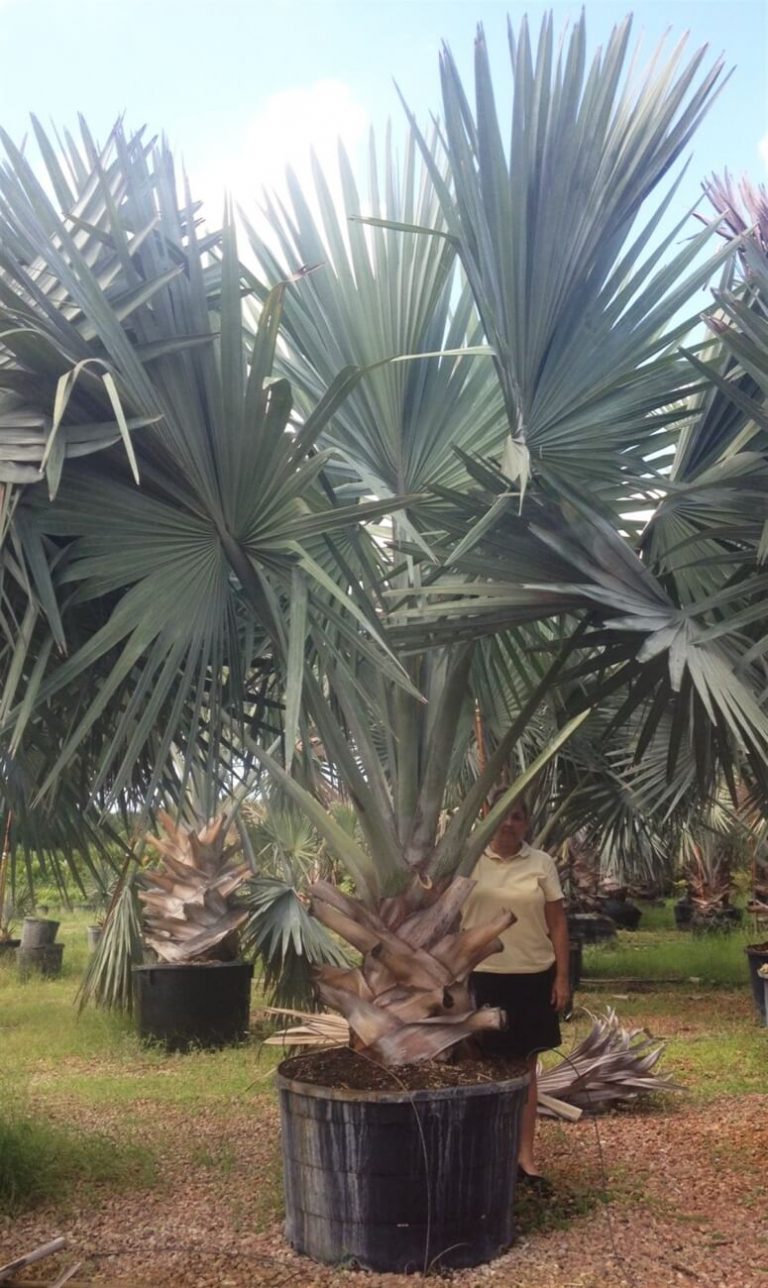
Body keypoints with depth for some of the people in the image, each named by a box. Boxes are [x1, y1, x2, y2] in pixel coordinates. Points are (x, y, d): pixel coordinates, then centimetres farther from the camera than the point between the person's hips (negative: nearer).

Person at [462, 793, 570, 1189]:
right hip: (481, 977, -1)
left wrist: (562, 977, -1)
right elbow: (452, 922, 2)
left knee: (525, 1066, 11)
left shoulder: (542, 863, 1)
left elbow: (557, 924, 3)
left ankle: (525, 1155, 21)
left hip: (532, 977, 1)